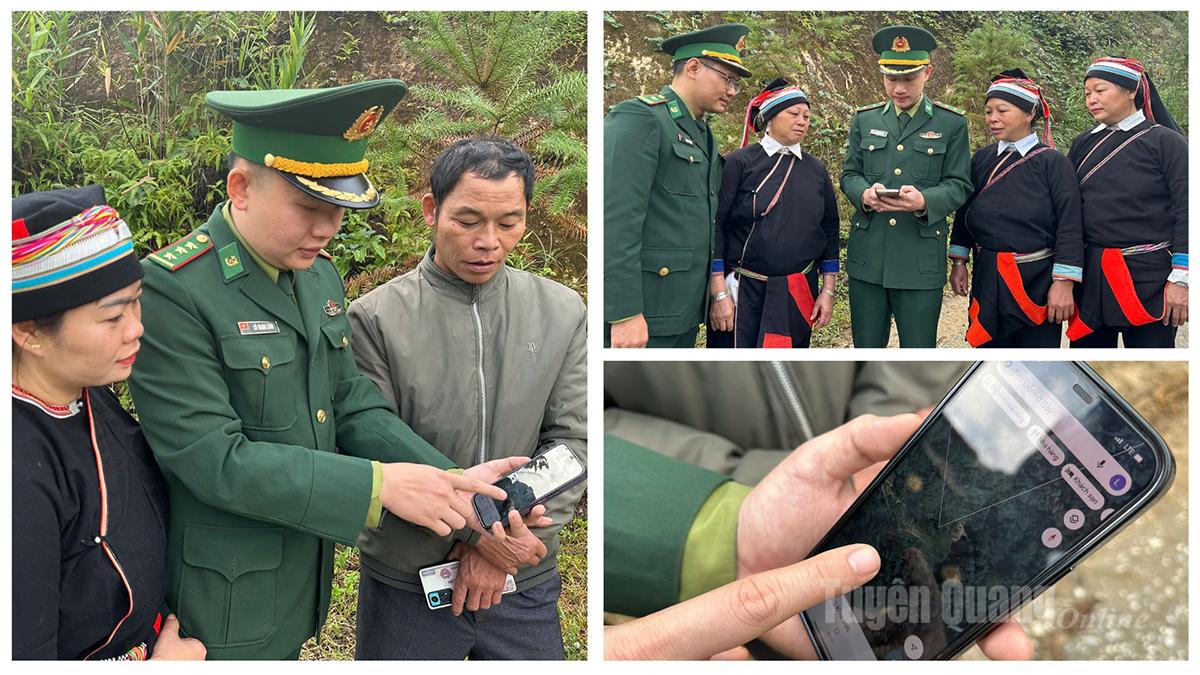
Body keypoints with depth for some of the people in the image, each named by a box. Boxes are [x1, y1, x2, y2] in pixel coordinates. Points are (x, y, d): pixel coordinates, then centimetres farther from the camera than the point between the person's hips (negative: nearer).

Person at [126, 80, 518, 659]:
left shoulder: (320, 274, 4)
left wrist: (453, 483, -12)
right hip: (221, 612, -7)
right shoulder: (171, 290, -22)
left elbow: (353, 406, 3)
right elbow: (215, 459, -26)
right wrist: (379, 485, -29)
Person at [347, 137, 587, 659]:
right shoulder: (376, 319, -8)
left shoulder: (563, 313, 1)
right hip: (405, 588, -2)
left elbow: (572, 440, -2)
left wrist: (512, 536, -13)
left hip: (526, 585, 2)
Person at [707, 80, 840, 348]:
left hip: (798, 295, 4)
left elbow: (830, 232, 12)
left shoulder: (817, 171, 9)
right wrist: (719, 294, -12)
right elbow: (714, 227, -7)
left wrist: (828, 291, 6)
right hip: (743, 293, -4)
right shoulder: (738, 163, -4)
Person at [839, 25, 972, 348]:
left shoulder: (951, 123, 3)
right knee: (866, 347, 9)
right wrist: (865, 194, -13)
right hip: (867, 256, 3)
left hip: (921, 260, -2)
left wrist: (924, 201, -22)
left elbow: (959, 186, -1)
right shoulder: (865, 119, 11)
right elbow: (848, 174, 11)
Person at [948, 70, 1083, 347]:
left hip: (1037, 280, -4)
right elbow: (964, 213, 13)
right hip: (988, 280, 4)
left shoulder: (1053, 162, -7)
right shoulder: (981, 160, 6)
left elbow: (1070, 225, -11)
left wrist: (1064, 283, -16)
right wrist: (959, 262, 10)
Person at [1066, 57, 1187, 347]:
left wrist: (1180, 280, -12)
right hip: (1090, 278, 5)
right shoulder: (1083, 145, 11)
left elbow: (1185, 213, -8)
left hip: (1148, 279, -4)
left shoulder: (1166, 142, -3)